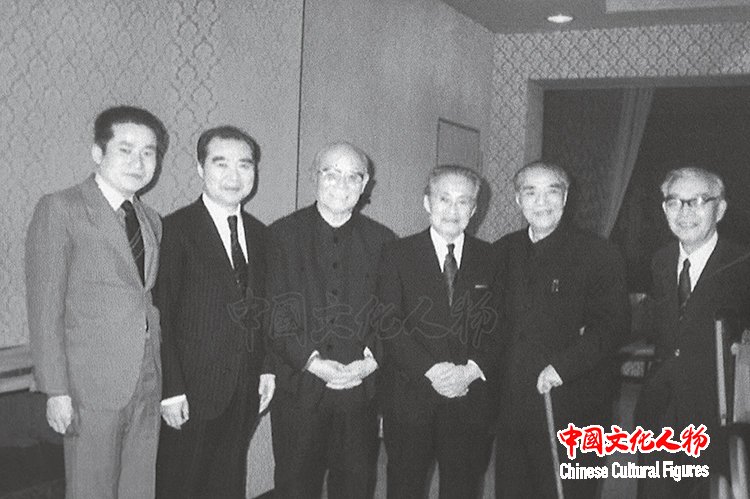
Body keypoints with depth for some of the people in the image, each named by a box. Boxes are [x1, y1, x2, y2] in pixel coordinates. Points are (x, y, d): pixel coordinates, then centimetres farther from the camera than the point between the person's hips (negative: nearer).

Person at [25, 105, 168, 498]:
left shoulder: (152, 221, 14)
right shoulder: (59, 209, -6)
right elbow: (44, 307, -9)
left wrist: (165, 379, 8)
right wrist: (56, 390, -13)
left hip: (147, 385, 6)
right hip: (92, 386, -5)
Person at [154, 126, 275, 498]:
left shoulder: (259, 233, 9)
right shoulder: (174, 230, -11)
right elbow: (161, 317, -13)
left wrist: (266, 369, 8)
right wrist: (171, 390, -16)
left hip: (245, 393, 5)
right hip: (192, 392, -5)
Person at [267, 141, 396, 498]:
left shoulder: (382, 239, 7)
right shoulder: (283, 233, 1)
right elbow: (275, 311, -5)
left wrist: (370, 361, -10)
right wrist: (313, 362, -15)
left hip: (361, 388, 2)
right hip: (299, 387, -1)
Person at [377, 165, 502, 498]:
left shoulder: (491, 259, 7)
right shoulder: (399, 254, 1)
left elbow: (499, 327, 3)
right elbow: (390, 324, -7)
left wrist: (471, 370, -12)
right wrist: (431, 370, -17)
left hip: (471, 397, 2)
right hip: (410, 398, -1)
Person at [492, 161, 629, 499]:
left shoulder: (597, 254, -5)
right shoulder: (504, 251, 10)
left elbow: (614, 323, -12)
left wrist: (563, 366, -20)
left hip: (572, 406, -4)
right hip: (512, 405, 5)